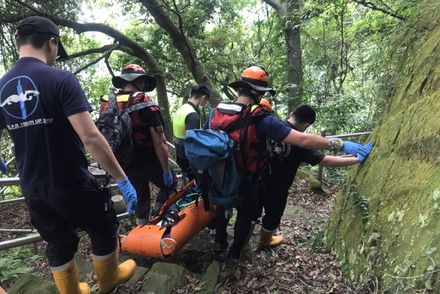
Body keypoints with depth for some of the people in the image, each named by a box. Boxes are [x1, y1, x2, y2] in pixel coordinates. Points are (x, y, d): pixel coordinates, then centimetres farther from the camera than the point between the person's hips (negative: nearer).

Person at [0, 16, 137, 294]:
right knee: (104, 230, 20)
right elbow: (91, 137, -25)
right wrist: (122, 179, -18)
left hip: (32, 189, 6)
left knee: (58, 243, 24)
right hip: (73, 184, -5)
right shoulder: (61, 79, -17)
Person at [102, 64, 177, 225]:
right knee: (170, 183, 20)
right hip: (149, 162, -6)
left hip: (125, 165, 6)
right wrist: (166, 170, -10)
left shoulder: (107, 105, -1)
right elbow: (160, 143, -22)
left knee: (140, 198, 23)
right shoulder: (146, 106, -19)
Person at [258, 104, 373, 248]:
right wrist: (358, 159, -16)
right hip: (276, 188, -4)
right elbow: (326, 161, -23)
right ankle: (265, 241, 51)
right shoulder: (299, 143, -25)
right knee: (273, 215, 25)